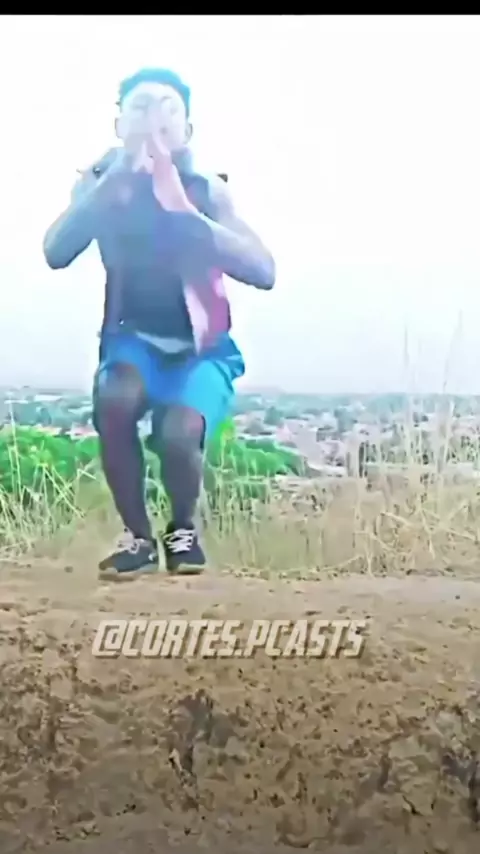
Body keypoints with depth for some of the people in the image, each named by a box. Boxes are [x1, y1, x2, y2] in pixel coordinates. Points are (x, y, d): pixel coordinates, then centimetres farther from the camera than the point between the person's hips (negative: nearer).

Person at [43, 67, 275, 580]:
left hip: (201, 345, -1)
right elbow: (55, 254, -21)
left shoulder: (207, 191, -10)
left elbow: (263, 273, -23)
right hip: (134, 338, 1)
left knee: (178, 433, -30)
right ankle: (138, 536, -7)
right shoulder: (100, 182, -5)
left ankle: (182, 528, 6)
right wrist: (119, 174, -27)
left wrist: (182, 207, -31)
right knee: (113, 400, -33)